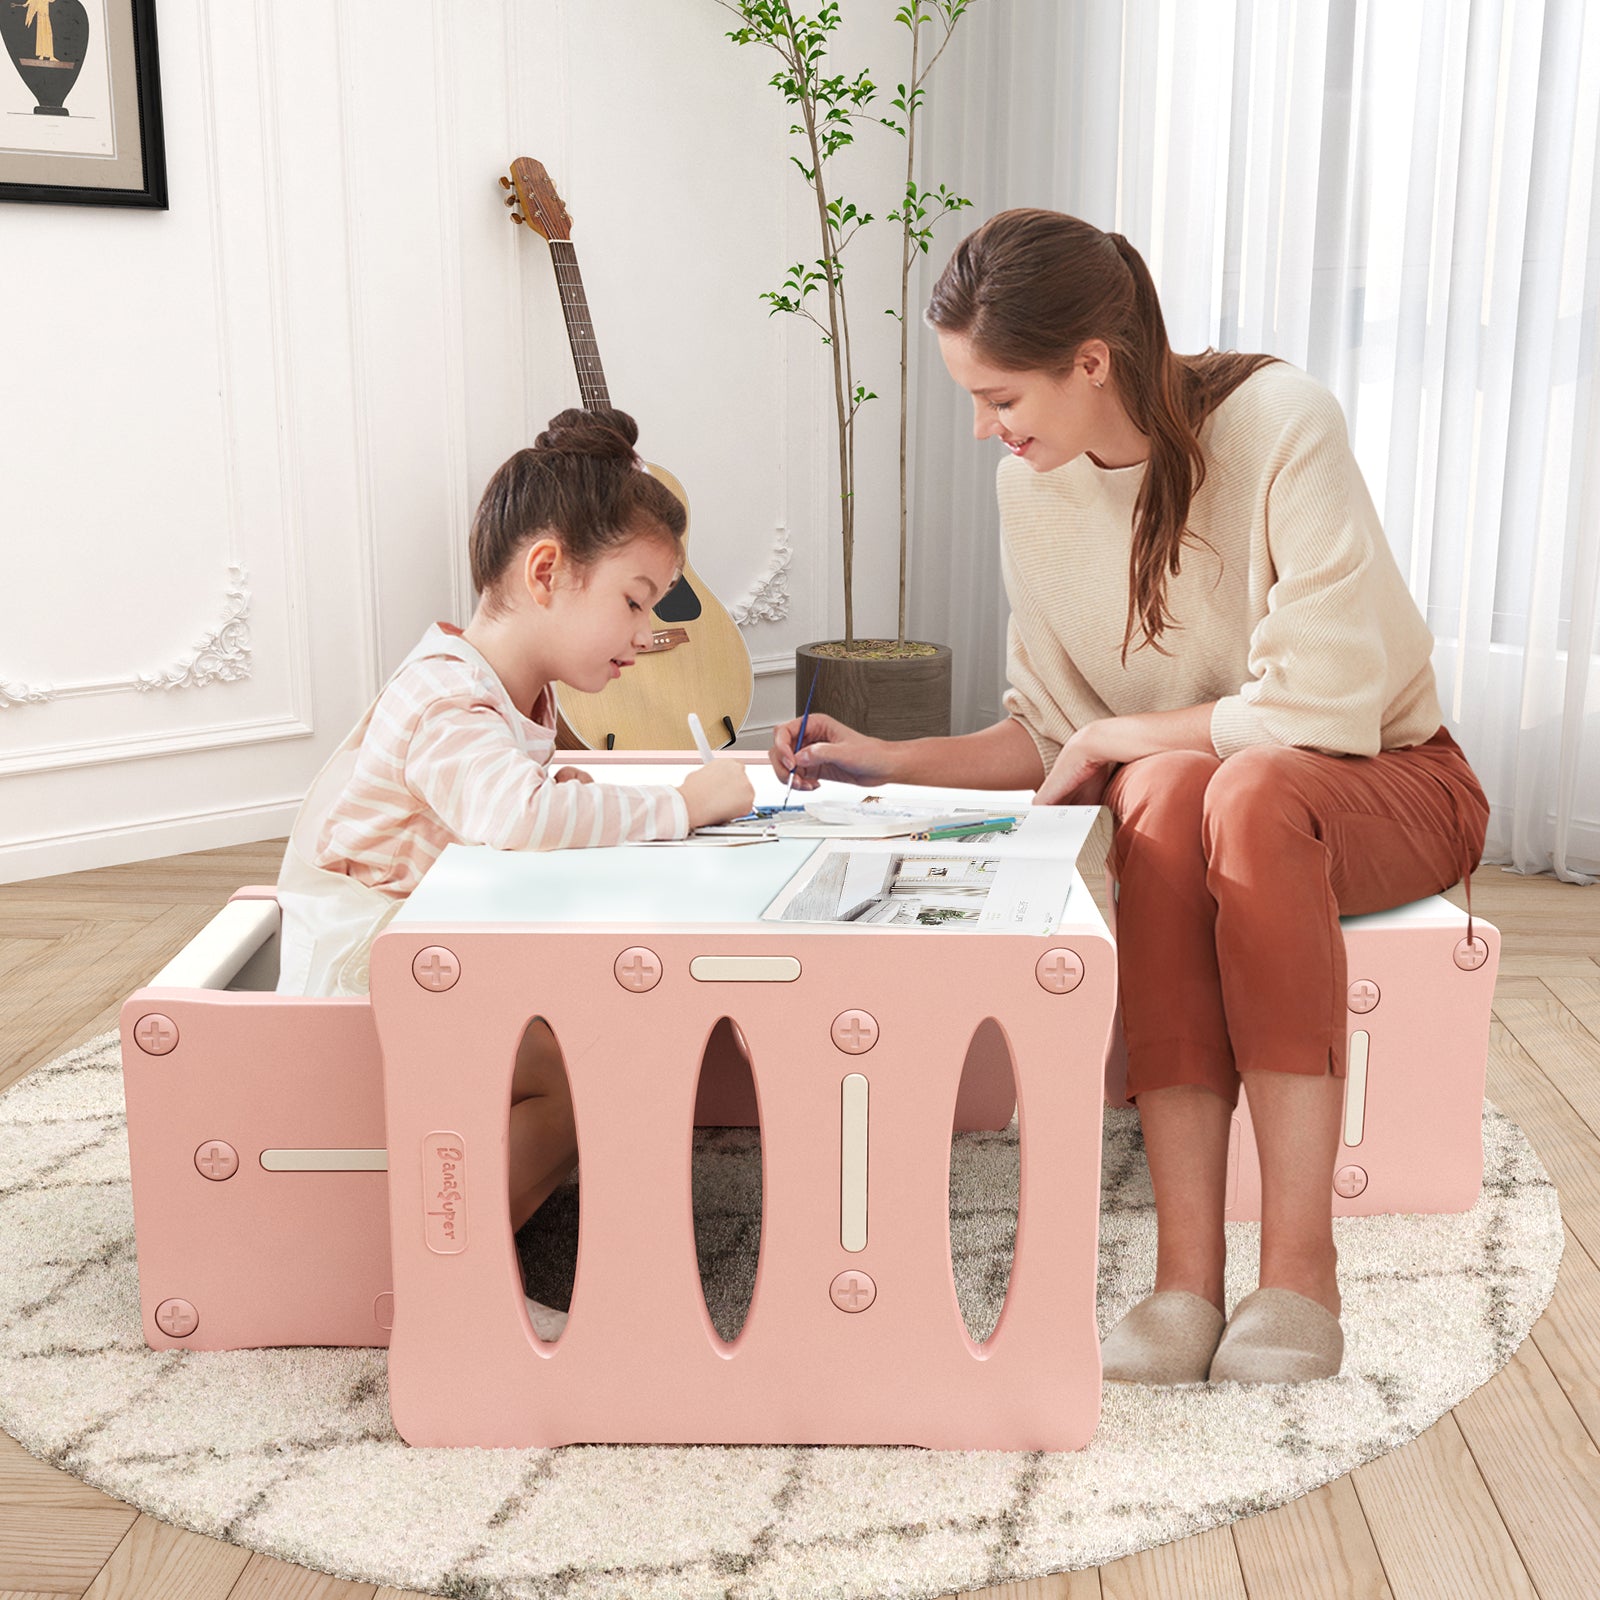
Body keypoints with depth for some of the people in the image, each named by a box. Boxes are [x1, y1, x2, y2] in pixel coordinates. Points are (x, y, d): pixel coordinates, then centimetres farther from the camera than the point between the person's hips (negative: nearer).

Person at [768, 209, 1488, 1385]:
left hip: (1387, 782, -3)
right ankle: (1188, 1270, -38)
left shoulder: (1279, 423, -19)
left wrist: (1113, 738, -17)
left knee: (1251, 787, -38)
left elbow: (1326, 708, -26)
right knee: (1164, 789, -34)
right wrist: (892, 762, -5)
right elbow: (1048, 734, 7)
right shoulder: (1033, 490, -2)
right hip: (1175, 804, 4)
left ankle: (1301, 1267, -36)